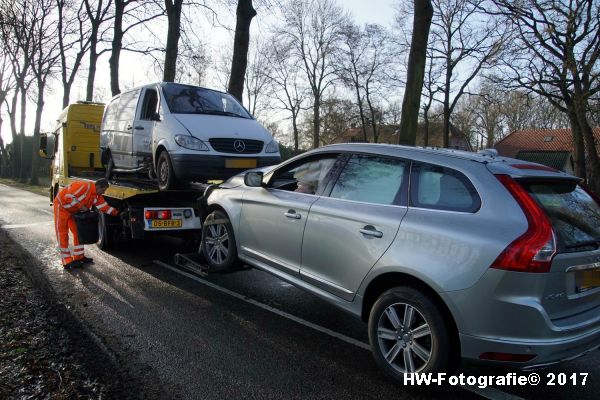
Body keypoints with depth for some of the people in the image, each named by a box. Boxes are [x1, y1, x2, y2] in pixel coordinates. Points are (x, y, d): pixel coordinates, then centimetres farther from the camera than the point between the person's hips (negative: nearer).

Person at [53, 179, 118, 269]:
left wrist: (117, 213, -4)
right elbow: (69, 197, -34)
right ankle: (67, 262, -3)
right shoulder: (84, 186, -30)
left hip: (73, 211, 9)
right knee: (62, 234, -4)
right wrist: (81, 206, -28)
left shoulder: (97, 196, -3)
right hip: (62, 206, -9)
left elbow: (104, 206, 1)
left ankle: (79, 257, 19)